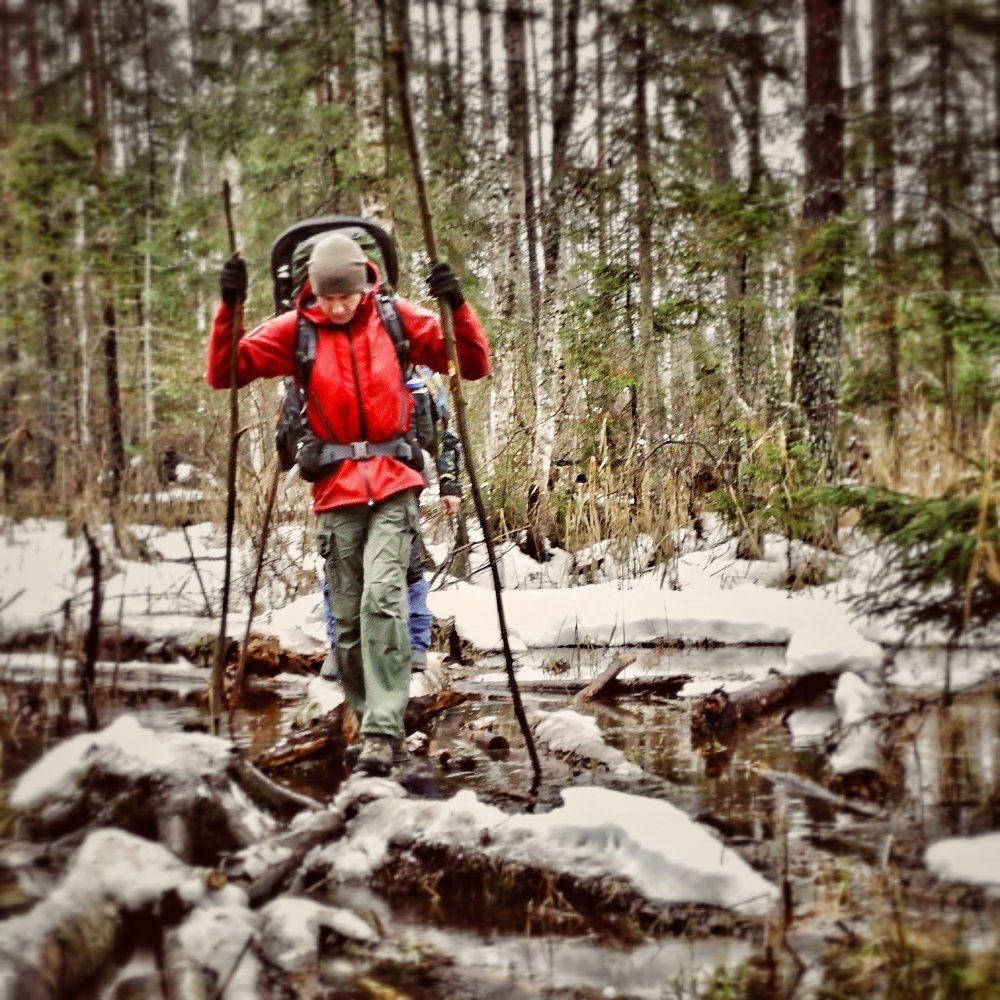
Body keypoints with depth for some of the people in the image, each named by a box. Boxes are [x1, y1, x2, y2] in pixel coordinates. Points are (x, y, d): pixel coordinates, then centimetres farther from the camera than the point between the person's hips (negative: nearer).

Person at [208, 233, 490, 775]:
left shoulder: (397, 319, 4)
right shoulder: (296, 329, 4)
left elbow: (474, 365, 6)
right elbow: (225, 373, 2)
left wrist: (457, 307, -11)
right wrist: (229, 309, -13)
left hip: (393, 485, -1)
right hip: (335, 489, 2)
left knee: (382, 598, -17)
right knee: (348, 618, 3)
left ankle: (382, 731, -18)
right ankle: (368, 719, 19)